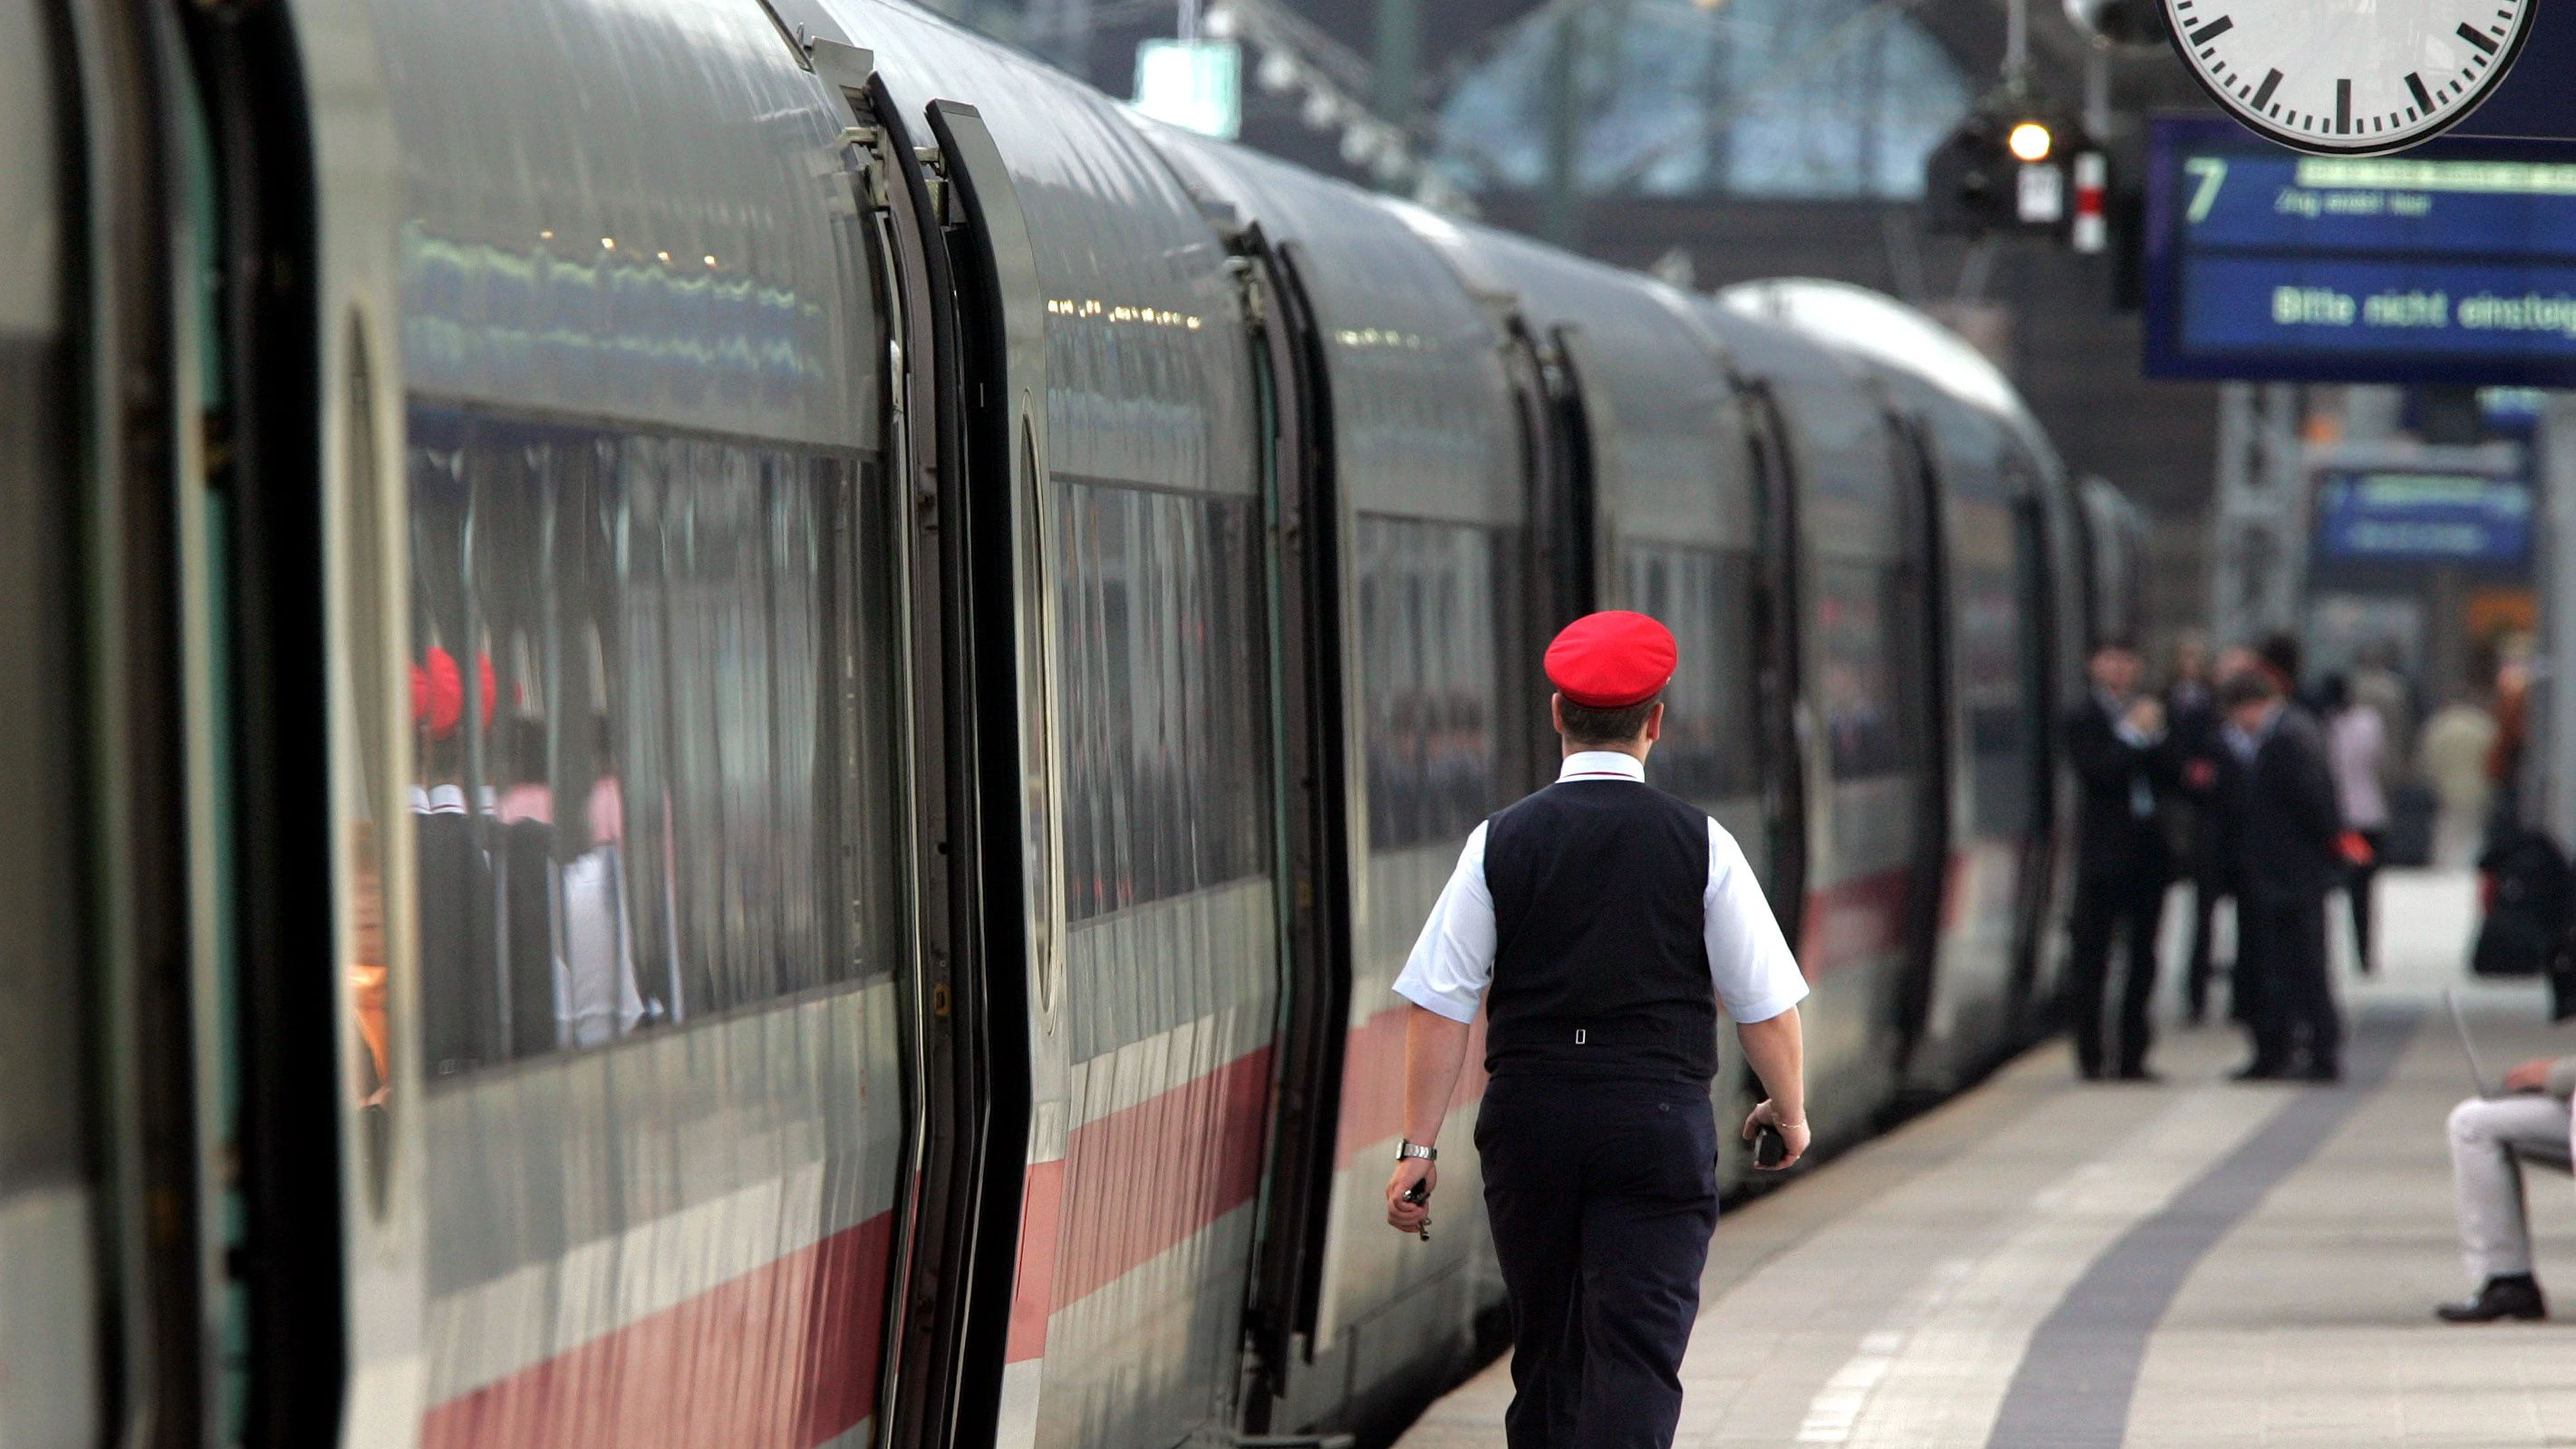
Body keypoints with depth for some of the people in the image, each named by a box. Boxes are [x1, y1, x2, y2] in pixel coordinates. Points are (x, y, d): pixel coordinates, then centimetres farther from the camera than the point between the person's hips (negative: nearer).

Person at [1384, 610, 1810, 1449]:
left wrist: (1419, 1145, 3)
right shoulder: (1700, 845, -3)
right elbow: (1765, 1003, 1)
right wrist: (1788, 1109, 18)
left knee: (1547, 1355, 16)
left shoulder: (1501, 842, 0)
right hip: (1661, 1120, -2)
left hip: (1529, 1122, 2)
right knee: (1637, 1354, -7)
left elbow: (1439, 1005, -2)